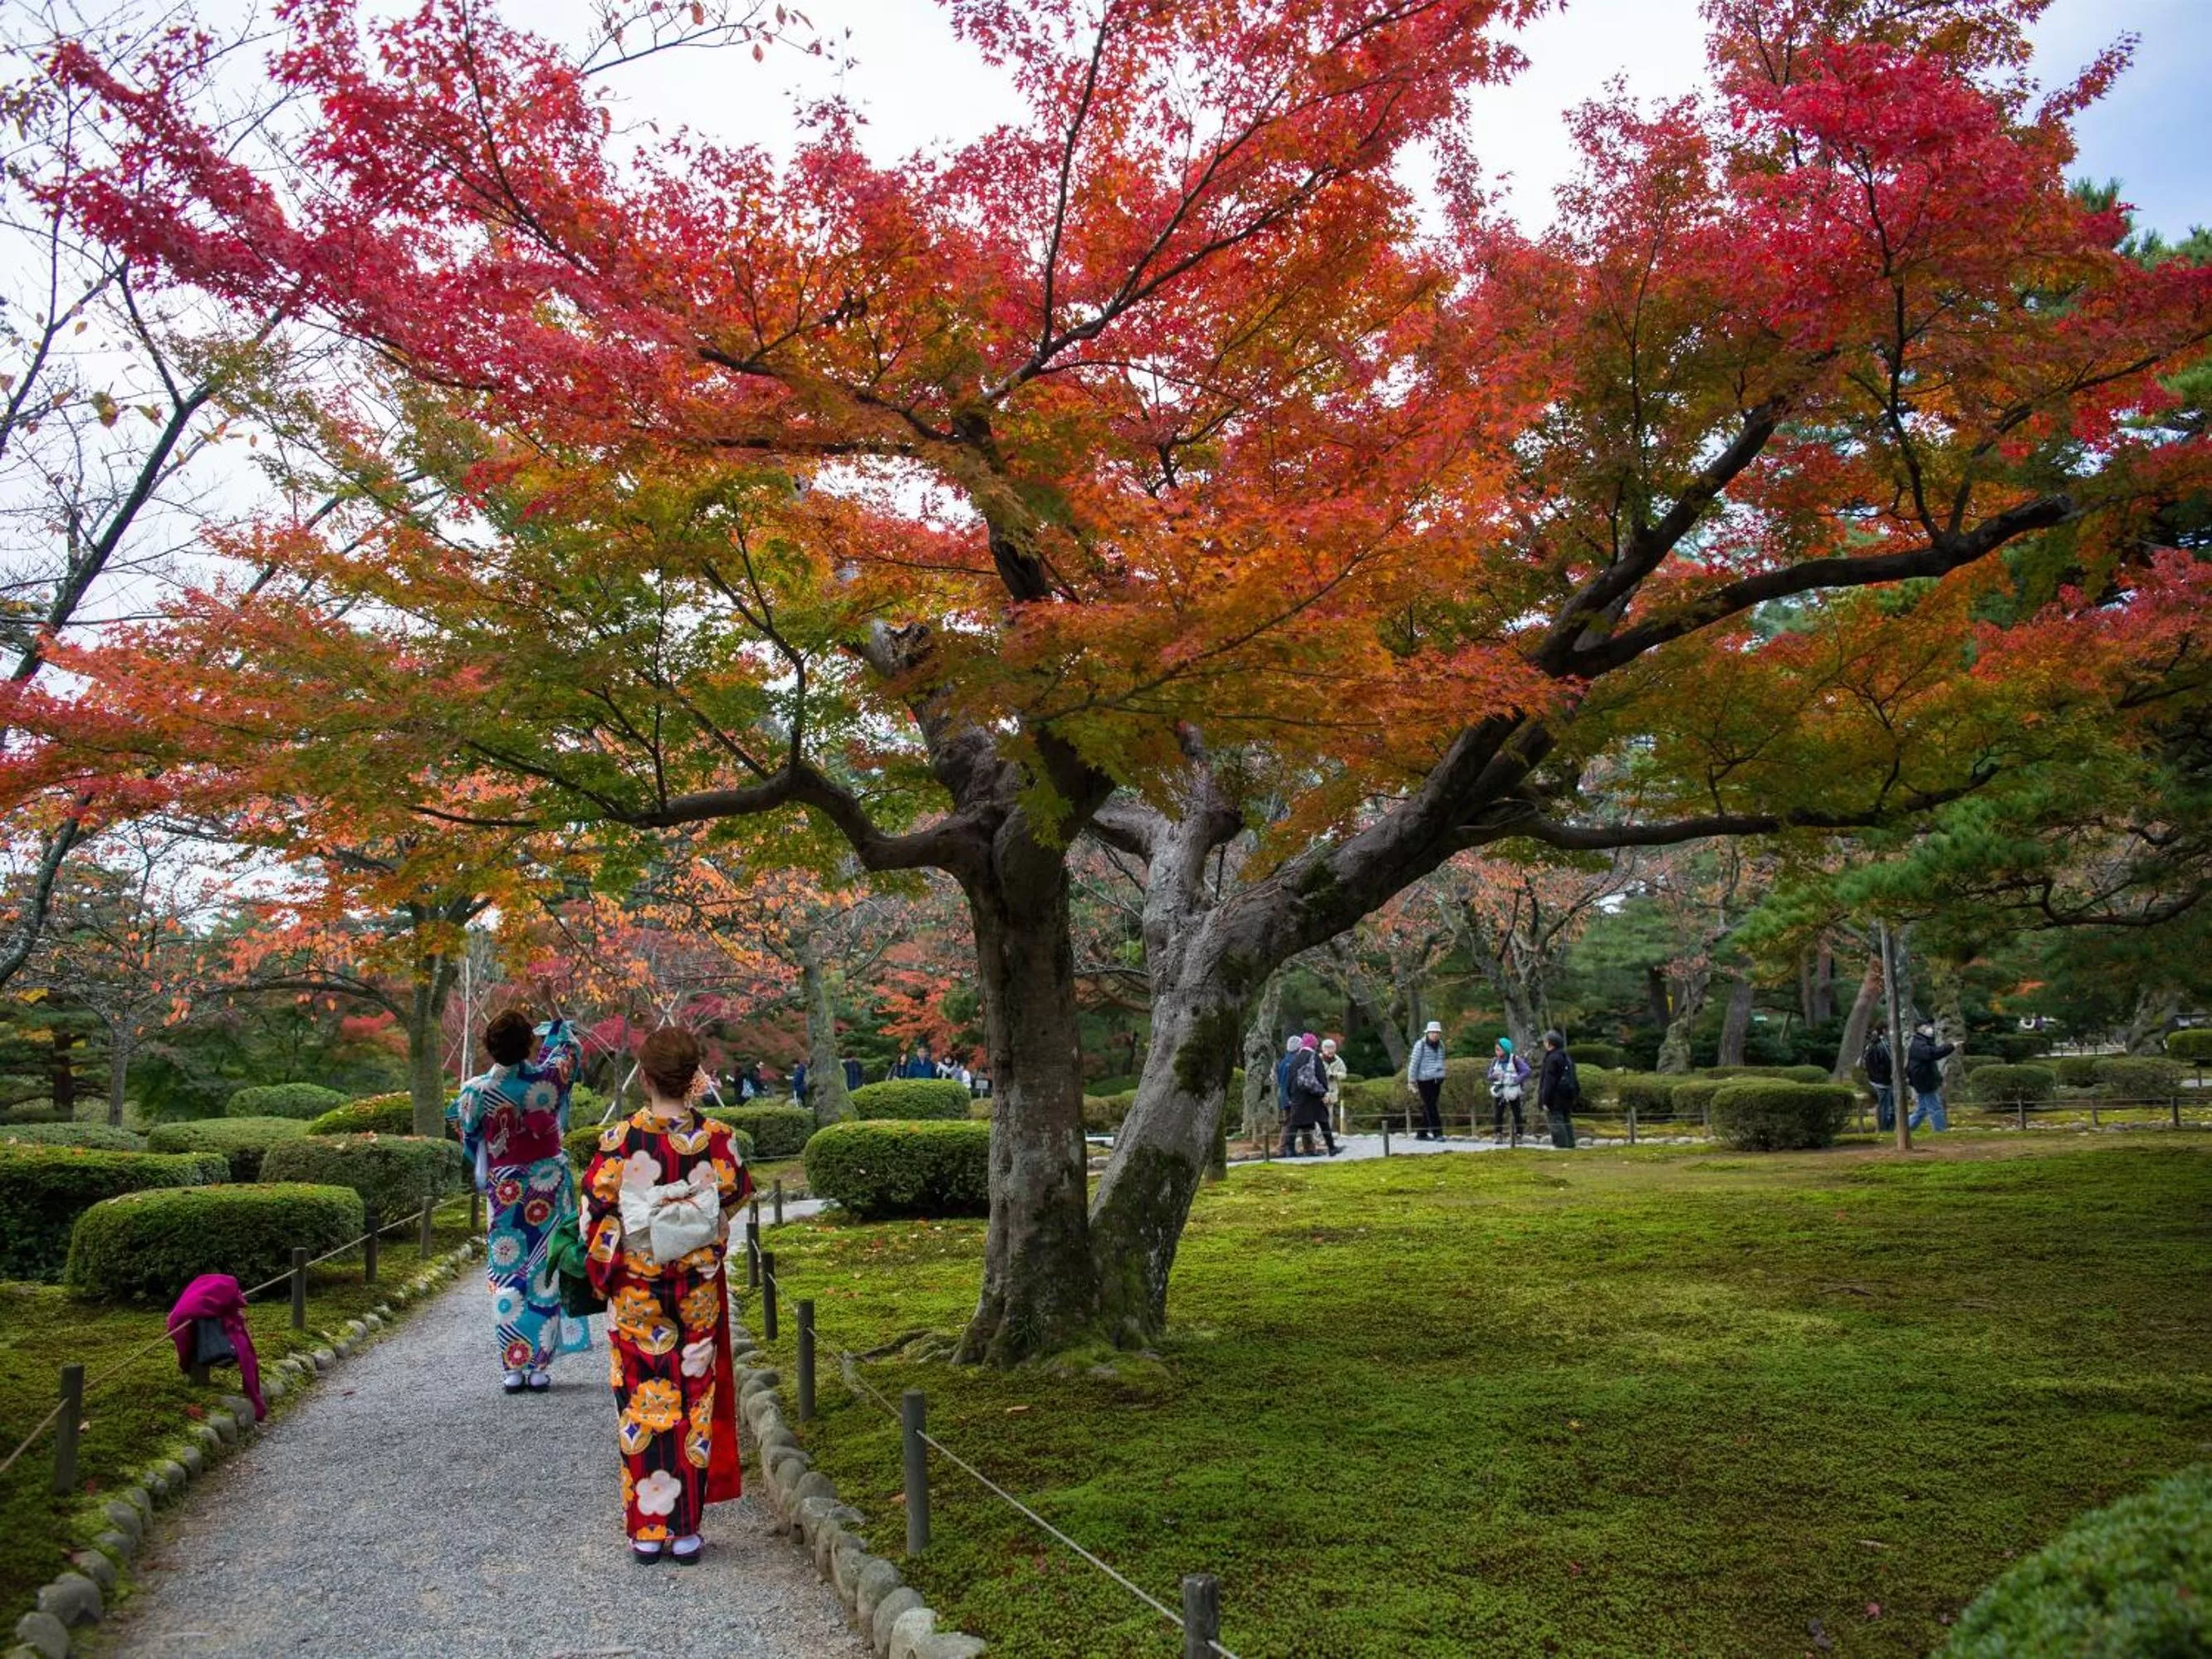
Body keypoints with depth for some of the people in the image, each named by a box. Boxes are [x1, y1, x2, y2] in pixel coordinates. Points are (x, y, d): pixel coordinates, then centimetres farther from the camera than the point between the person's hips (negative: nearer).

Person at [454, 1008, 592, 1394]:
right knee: (545, 1275, 7)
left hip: (505, 1192, 0)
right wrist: (558, 1026, 28)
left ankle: (513, 1368, 9)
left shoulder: (477, 1090, -12)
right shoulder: (547, 1078, -11)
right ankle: (540, 1366, 9)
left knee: (508, 1278, 7)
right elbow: (571, 1052, 11)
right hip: (549, 1187, 1)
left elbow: (468, 1139, 5)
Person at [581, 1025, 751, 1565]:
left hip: (635, 1290, -1)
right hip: (698, 1291, 1)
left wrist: (602, 1270, 11)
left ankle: (646, 1529, 15)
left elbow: (597, 1215, -7)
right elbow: (735, 1198, 7)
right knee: (692, 1400, 9)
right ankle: (685, 1528, 15)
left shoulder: (619, 1140, -13)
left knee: (642, 1402, 9)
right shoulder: (716, 1138, -9)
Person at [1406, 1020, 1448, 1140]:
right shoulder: (1420, 1045, -7)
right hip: (1425, 1081, -6)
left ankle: (1422, 1134, 17)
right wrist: (1412, 1082, -7)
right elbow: (1414, 1064, -6)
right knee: (1430, 1108, -7)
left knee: (1428, 1108, 10)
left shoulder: (1440, 1045, 11)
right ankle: (1437, 1133, -8)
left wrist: (1441, 1079, 21)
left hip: (1437, 1081, 6)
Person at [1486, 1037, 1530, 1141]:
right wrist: (1493, 1076, -14)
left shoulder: (1515, 1059, -8)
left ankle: (1518, 1135, 12)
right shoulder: (1495, 1060, 4)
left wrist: (1517, 1080, -20)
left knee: (1517, 1114, 4)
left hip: (1513, 1092, -3)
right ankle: (1498, 1135, 0)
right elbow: (1490, 1075, 9)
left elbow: (1526, 1071, -13)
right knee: (1497, 1114, -4)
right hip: (1499, 1092, 3)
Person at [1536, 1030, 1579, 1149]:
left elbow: (1549, 1081, -19)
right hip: (1568, 1096, 10)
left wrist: (1545, 1101, -17)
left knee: (1556, 1121, -6)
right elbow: (1572, 1078, 18)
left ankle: (1561, 1145, -9)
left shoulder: (1552, 1058, -17)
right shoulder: (1567, 1057, 13)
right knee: (1567, 1120, 16)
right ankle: (1570, 1144, 19)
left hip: (1556, 1096, -10)